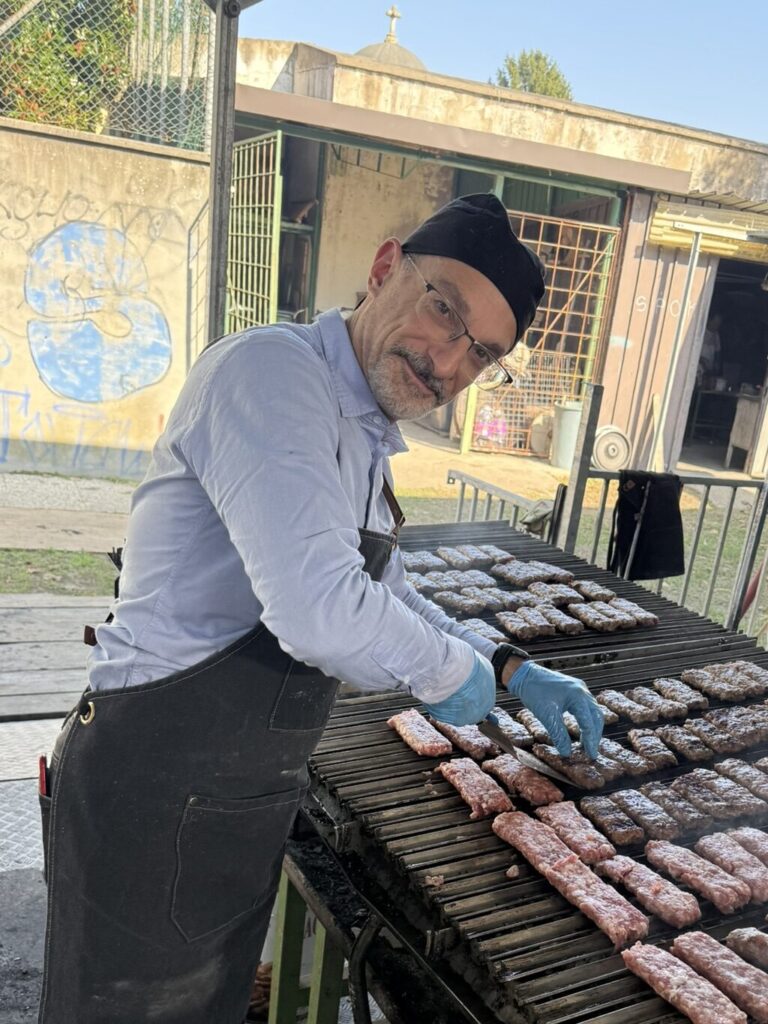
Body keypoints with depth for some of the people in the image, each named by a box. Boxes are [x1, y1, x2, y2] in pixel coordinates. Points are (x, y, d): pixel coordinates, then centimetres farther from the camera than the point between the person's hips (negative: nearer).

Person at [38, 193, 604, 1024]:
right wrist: (453, 672, -15)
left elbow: (386, 602, 21)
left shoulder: (362, 442, 9)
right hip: (154, 791, -8)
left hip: (245, 795, 9)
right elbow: (320, 613, -34)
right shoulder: (271, 369, -22)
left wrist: (510, 670, 13)